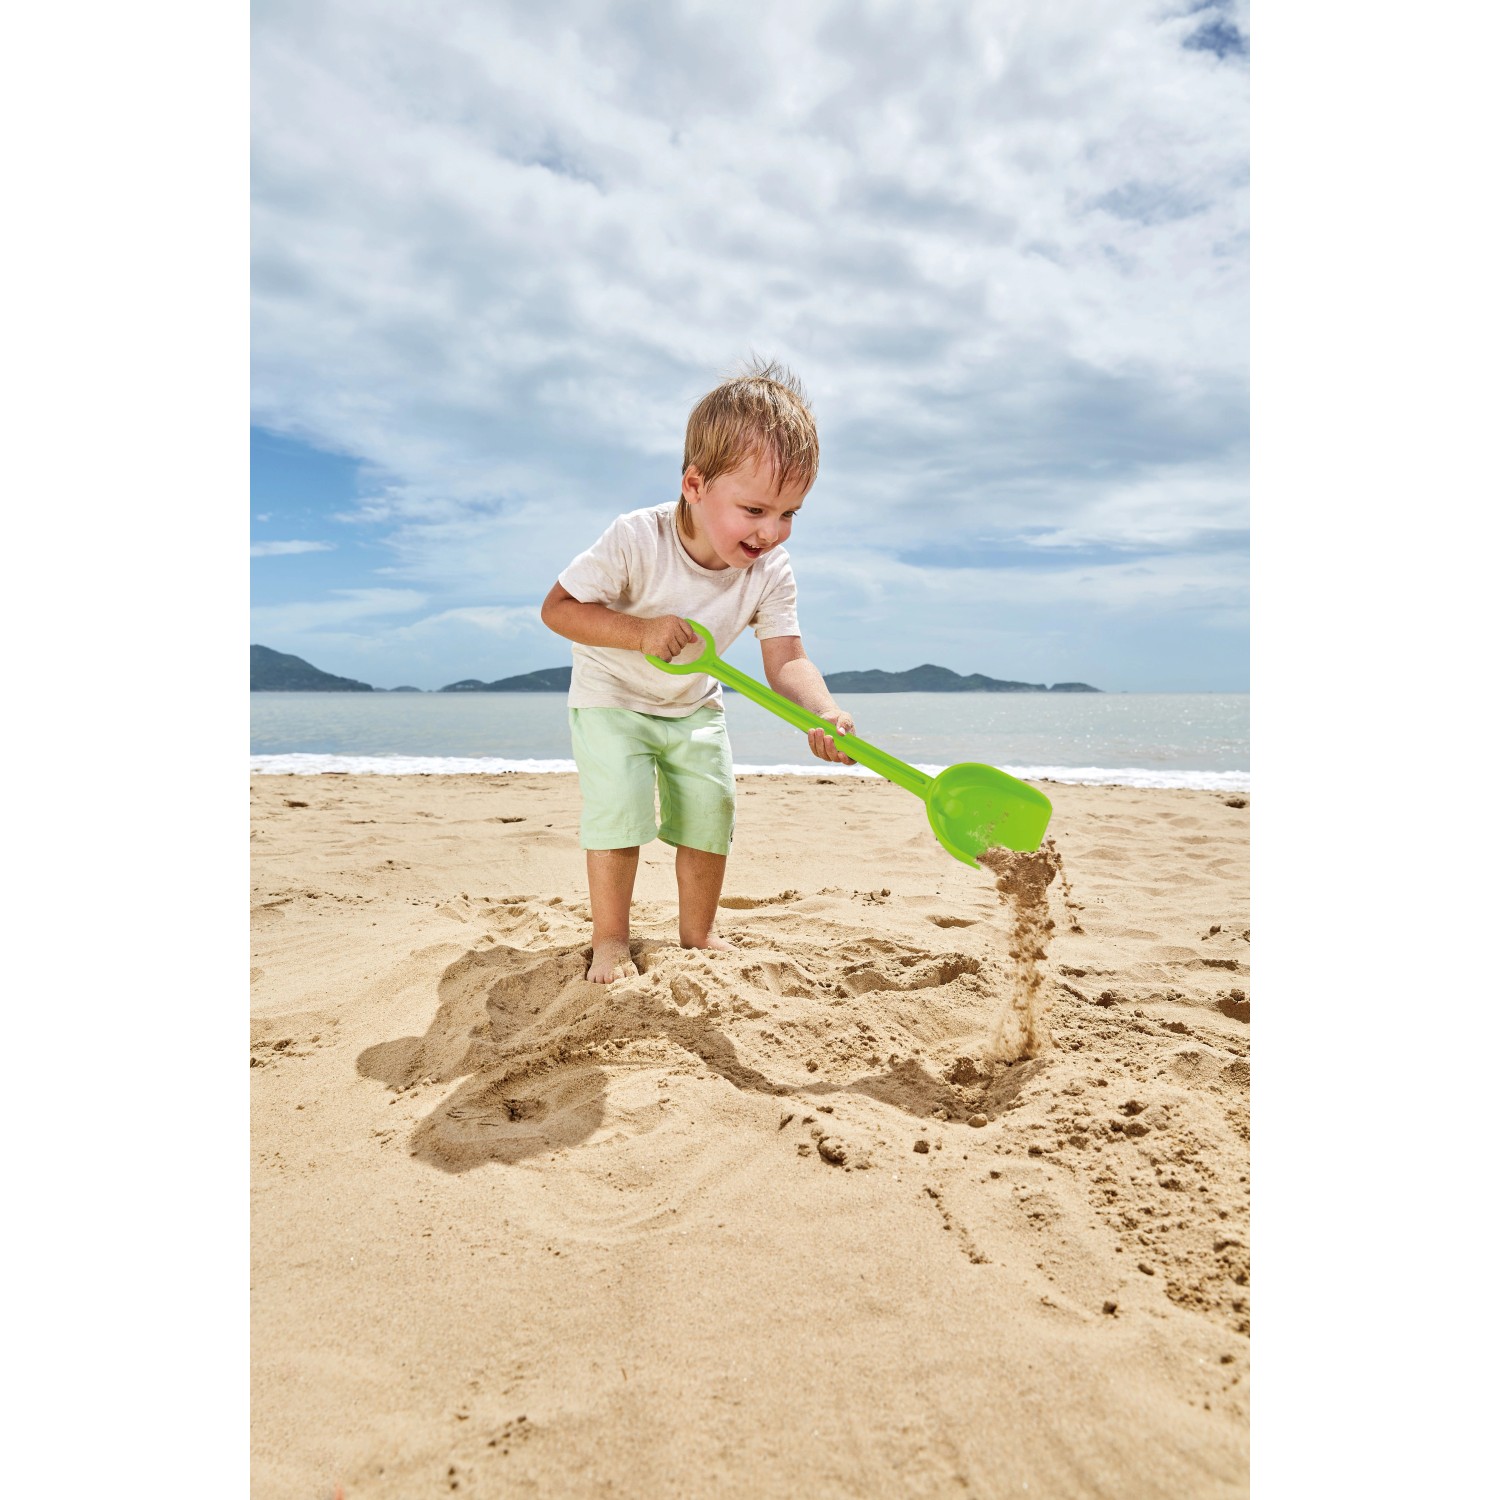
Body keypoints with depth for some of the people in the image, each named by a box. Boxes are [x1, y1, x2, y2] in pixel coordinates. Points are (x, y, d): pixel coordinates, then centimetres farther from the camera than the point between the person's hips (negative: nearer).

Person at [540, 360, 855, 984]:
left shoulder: (771, 572, -18)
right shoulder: (637, 540, -30)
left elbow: (786, 659, -23)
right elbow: (557, 608, -25)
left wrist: (822, 710, -45)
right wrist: (641, 632, -39)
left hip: (694, 705, 4)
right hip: (612, 697, -4)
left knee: (711, 811, 2)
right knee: (619, 809, -16)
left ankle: (697, 934, 21)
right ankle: (610, 940, 3)